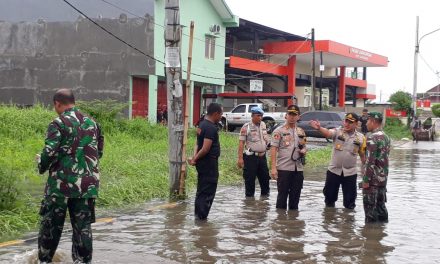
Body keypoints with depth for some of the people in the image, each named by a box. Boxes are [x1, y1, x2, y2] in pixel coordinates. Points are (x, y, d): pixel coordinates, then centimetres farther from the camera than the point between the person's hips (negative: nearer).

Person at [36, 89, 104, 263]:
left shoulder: (58, 123, -10)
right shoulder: (92, 123, 8)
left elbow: (50, 152, -16)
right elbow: (99, 152, 14)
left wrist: (41, 164, 3)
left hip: (61, 184, -4)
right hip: (87, 185, 4)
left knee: (51, 224, 11)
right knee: (83, 226, 8)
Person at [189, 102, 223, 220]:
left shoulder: (202, 124, 12)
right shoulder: (211, 128, -20)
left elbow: (198, 143, 10)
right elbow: (205, 149, -24)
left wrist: (195, 157, -3)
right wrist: (195, 159, -12)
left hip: (202, 163, 10)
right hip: (209, 163, -10)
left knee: (202, 190, 18)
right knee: (208, 191, -2)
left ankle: (199, 214, 26)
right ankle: (202, 216, 2)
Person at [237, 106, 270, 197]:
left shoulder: (263, 125, 11)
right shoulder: (246, 127, -8)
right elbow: (241, 143, -11)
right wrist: (240, 158, -17)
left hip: (262, 156, 6)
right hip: (251, 156, -6)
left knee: (265, 177, 12)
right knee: (249, 179, -1)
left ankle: (265, 194, 26)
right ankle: (249, 196, 9)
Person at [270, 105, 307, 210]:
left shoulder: (301, 132, 13)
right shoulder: (279, 131, -3)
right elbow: (273, 149, -8)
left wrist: (304, 150, -3)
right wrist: (273, 167, -16)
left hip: (298, 168, 5)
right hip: (283, 168, -5)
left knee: (295, 194, 10)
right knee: (282, 194, 0)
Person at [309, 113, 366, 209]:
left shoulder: (360, 137, 0)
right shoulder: (337, 132, -5)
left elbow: (363, 155, 8)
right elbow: (327, 133, -27)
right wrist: (319, 128, -48)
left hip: (350, 172, 0)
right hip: (334, 170, 0)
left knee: (350, 198, 8)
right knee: (330, 194, 13)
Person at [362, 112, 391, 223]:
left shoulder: (372, 138, -17)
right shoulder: (386, 137, 11)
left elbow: (370, 161, -21)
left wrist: (366, 180, -18)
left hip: (373, 179, -8)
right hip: (383, 178, 8)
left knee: (370, 206, -1)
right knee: (381, 205, 15)